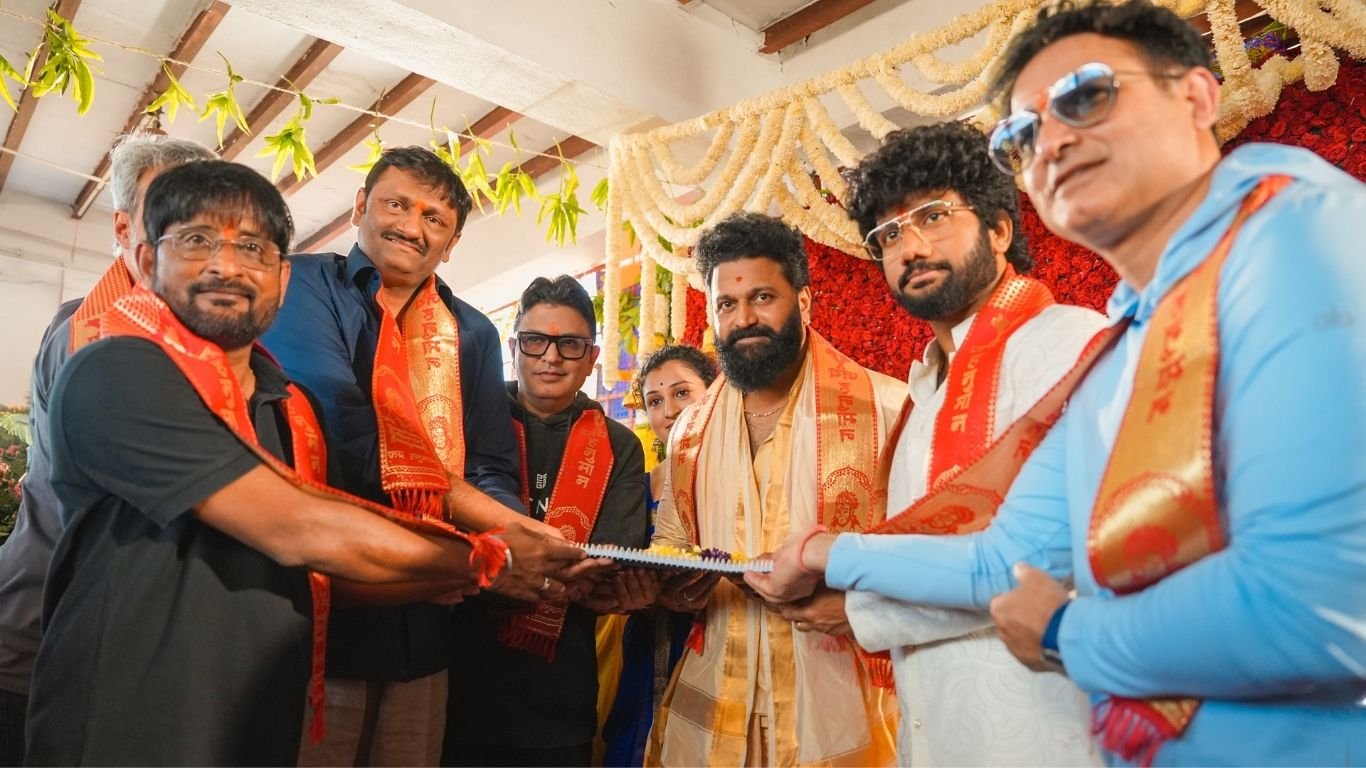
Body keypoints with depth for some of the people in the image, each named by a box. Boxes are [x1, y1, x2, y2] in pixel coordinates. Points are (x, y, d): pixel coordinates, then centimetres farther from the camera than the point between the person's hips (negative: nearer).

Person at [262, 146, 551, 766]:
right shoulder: (305, 286, -3)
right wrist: (500, 527, -18)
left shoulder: (473, 336, 11)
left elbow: (495, 475, 4)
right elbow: (340, 426, -19)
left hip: (424, 623, 5)